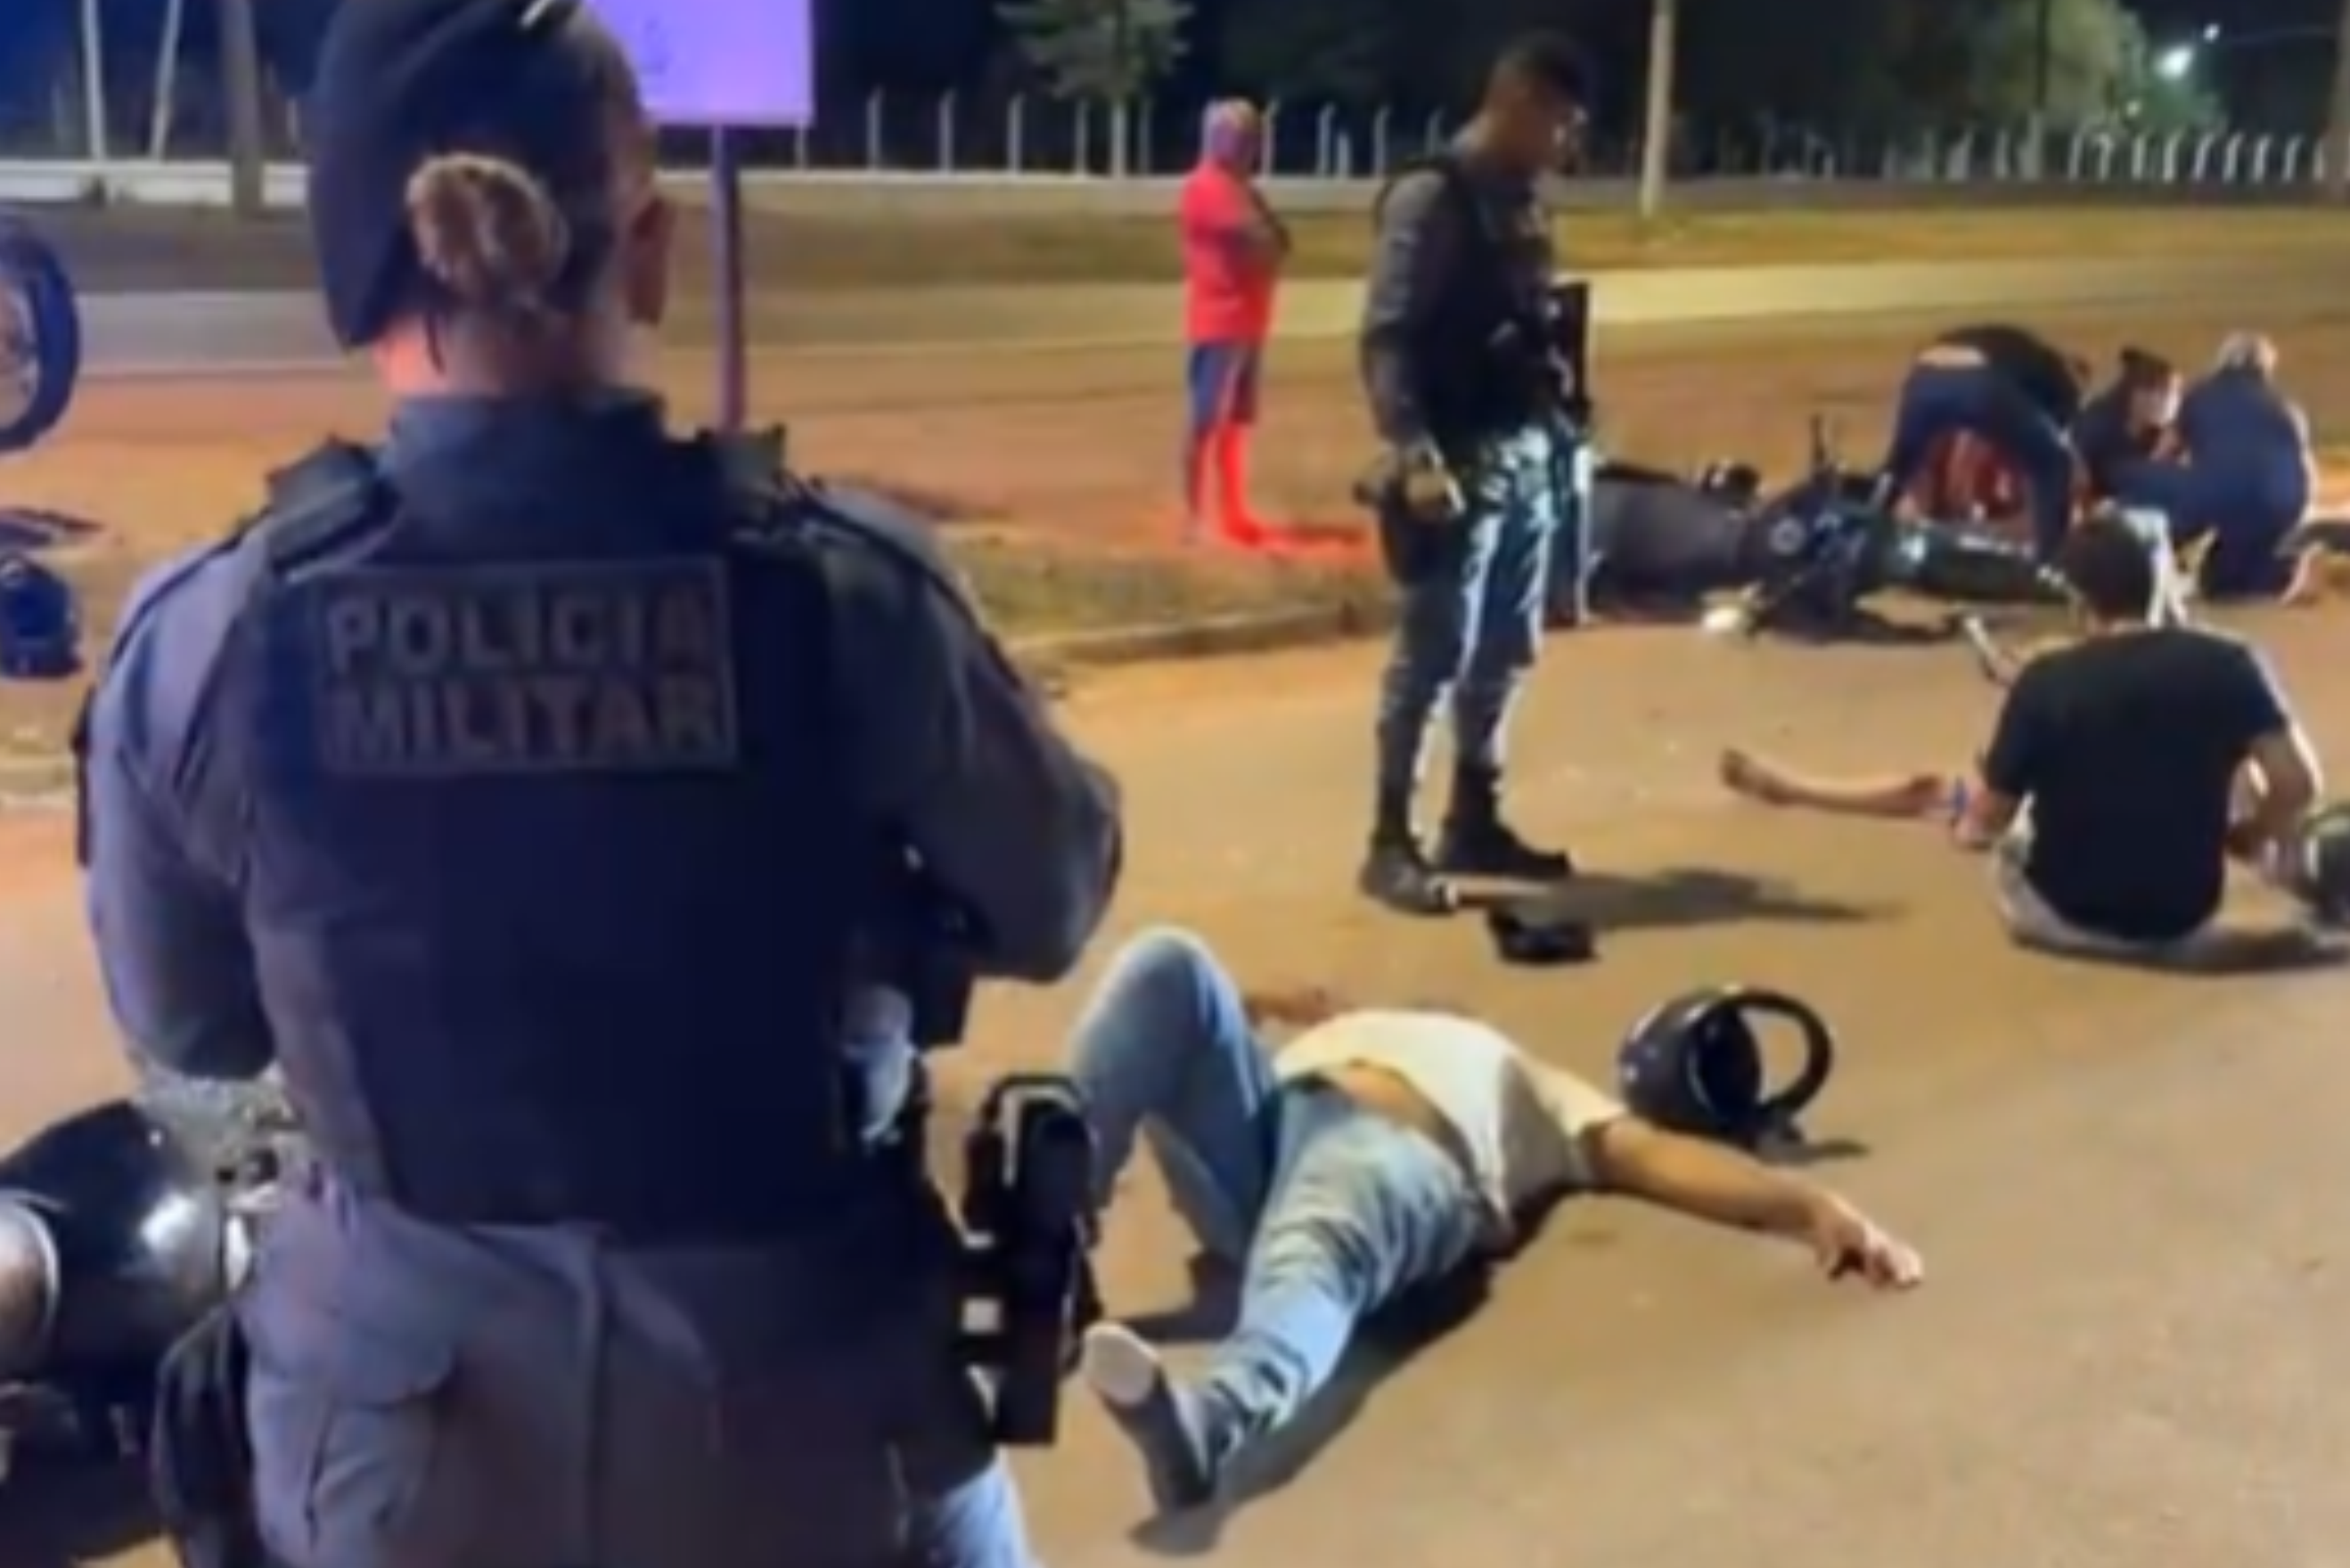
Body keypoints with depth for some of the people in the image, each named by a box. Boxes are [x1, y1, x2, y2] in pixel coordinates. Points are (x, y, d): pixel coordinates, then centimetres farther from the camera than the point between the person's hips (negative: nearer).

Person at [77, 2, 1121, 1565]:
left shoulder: (209, 636, -15)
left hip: (406, 1426, 2)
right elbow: (1049, 904, -3)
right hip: (805, 1399, -1)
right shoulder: (839, 589, -19)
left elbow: (188, 1025, 1)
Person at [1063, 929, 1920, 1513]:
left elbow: (1657, 1153, 17)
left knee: (1315, 1254, -38)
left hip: (1399, 1153, -3)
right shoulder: (1336, 1031, 46)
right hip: (1267, 1122, 3)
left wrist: (1810, 1204, 3)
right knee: (1171, 964, -21)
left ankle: (1207, 1419, -71)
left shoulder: (1530, 1087, 34)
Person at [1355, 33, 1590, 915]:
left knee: (1504, 652, 14)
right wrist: (1414, 456, -23)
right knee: (1433, 656, -5)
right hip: (1462, 463, -8)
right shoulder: (1430, 197, -11)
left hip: (1528, 457, 8)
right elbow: (1387, 338, -16)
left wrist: (1559, 429, 9)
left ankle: (1474, 822, 26)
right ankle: (1390, 844, 3)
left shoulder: (1519, 201, 13)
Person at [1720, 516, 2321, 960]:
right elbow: (2299, 785, -9)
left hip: (2064, 916, -1)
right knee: (2240, 765, 24)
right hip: (2184, 920, 1)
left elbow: (1987, 821, -8)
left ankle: (1788, 787, 34)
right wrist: (2255, 846, 11)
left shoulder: (2046, 679, -14)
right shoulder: (2226, 664, -10)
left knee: (1934, 789, 20)